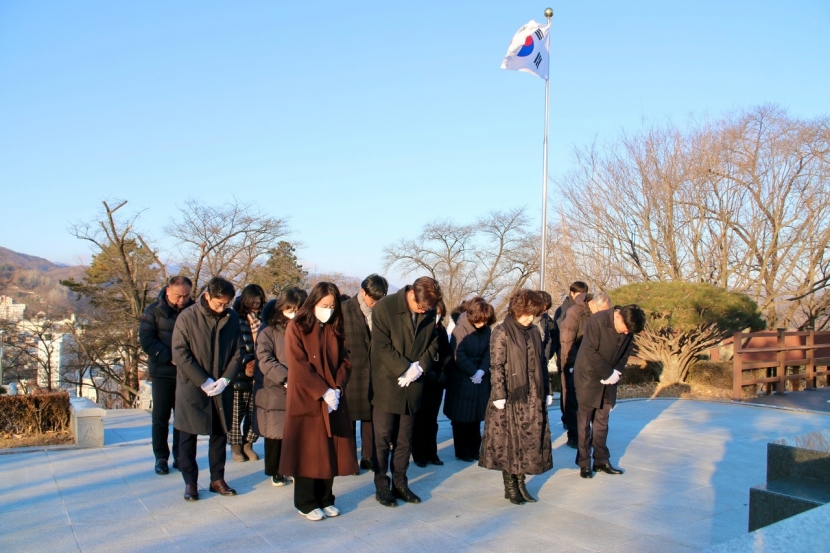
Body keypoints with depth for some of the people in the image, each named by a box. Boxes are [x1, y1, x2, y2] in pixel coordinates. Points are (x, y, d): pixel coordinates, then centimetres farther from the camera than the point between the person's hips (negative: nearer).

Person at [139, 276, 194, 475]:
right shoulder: (154, 311, -2)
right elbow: (146, 340, -7)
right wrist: (169, 358, -17)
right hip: (163, 373, -1)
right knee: (161, 417, 5)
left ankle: (180, 456, 18)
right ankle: (161, 458, 16)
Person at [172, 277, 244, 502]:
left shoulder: (232, 318, 0)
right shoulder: (187, 317, -9)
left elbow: (237, 352, 3)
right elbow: (180, 353, -12)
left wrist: (226, 379, -10)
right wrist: (203, 381, -16)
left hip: (222, 388, 3)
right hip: (191, 387, -3)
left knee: (220, 434, 11)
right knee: (188, 436, 5)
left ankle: (217, 479, 23)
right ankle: (190, 482, 17)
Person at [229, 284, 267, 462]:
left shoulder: (262, 319, 9)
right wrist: (245, 364, -8)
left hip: (258, 374, 3)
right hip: (239, 374, -3)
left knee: (254, 412, 4)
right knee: (236, 413, 3)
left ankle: (248, 444, 21)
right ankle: (235, 446, 19)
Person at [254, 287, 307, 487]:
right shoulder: (269, 330, -2)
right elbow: (264, 359, -11)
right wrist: (285, 378, -20)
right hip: (274, 391, -2)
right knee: (275, 433, 7)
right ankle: (276, 472, 22)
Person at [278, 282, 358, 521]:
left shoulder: (335, 328, 9)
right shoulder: (296, 327, -7)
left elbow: (344, 361, 7)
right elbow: (298, 366, -13)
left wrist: (336, 388, -9)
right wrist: (323, 391, -17)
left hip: (334, 399, 5)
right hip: (306, 400, -4)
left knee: (331, 450, 7)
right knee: (308, 451, 1)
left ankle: (325, 499, 20)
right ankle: (306, 503, 14)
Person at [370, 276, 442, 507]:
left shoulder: (430, 312, 1)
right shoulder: (384, 307, -13)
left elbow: (433, 342, 8)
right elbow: (382, 346, -15)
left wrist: (420, 366, -10)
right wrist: (405, 368, -19)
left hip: (412, 385, 4)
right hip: (386, 384, -4)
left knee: (405, 439, 12)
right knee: (382, 438, 4)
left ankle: (400, 484, 24)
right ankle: (381, 486, 16)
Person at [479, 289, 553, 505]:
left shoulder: (534, 332, 10)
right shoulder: (502, 332, -8)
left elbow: (541, 363, 14)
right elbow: (496, 367, -11)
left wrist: (547, 391, 11)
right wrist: (499, 395, -16)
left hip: (533, 397, 6)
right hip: (511, 396, -6)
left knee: (530, 440, 9)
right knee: (509, 441, 3)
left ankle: (521, 482, 20)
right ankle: (510, 486, 15)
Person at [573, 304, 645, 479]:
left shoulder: (628, 329, -5)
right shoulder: (597, 321, -23)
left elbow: (626, 352, 6)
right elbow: (590, 352, -23)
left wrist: (616, 372, -9)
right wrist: (609, 373, -18)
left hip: (608, 381, 5)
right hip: (589, 379, -5)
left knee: (602, 423, 12)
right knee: (584, 423, 4)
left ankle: (601, 461, 22)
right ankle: (584, 463, 12)